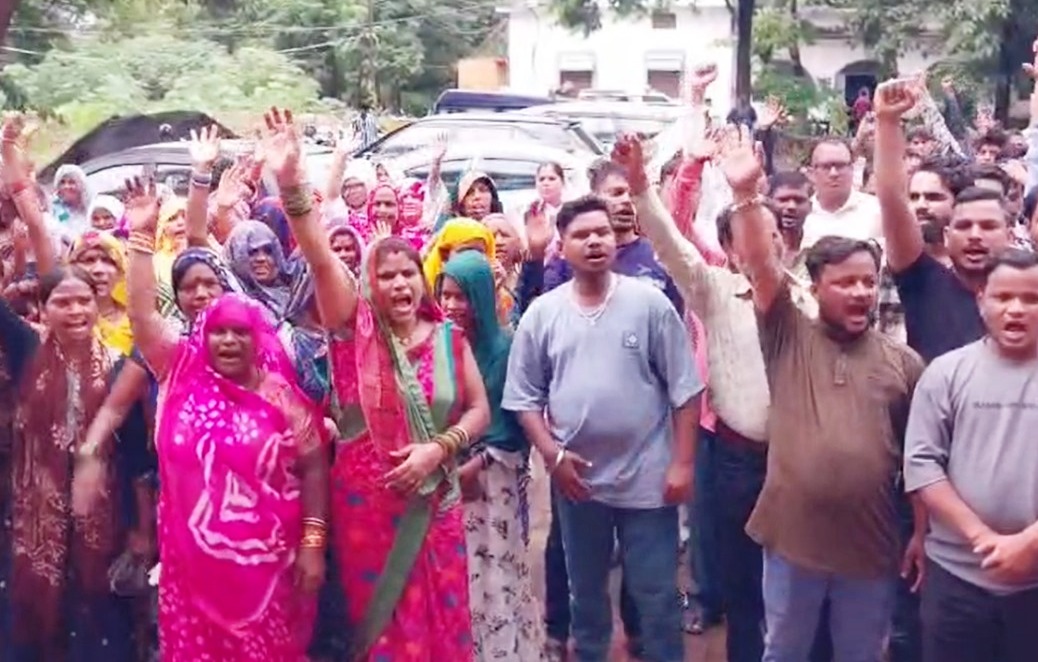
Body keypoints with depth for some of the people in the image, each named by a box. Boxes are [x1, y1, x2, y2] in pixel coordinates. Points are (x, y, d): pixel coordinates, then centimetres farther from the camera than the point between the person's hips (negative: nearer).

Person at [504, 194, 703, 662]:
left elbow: (685, 390, -4)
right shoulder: (541, 313, 0)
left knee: (656, 595, 7)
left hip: (648, 478, -2)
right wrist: (552, 455, -8)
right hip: (577, 479, 2)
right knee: (586, 592, 18)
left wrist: (682, 463, -8)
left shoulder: (650, 303, -5)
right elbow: (526, 397, 4)